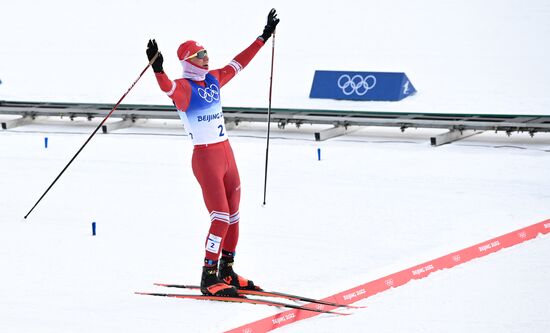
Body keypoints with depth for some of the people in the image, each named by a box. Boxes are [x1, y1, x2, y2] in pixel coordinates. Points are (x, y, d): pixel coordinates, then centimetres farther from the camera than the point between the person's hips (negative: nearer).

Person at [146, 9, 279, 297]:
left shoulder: (213, 79, 11)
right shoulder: (184, 87, -11)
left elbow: (239, 63, 23)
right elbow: (167, 87, -33)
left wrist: (264, 36, 29)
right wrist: (157, 68, -54)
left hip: (227, 154, 8)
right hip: (205, 158, -8)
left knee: (233, 216, 12)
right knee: (221, 218, -11)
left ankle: (226, 272, 25)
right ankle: (208, 278, -5)